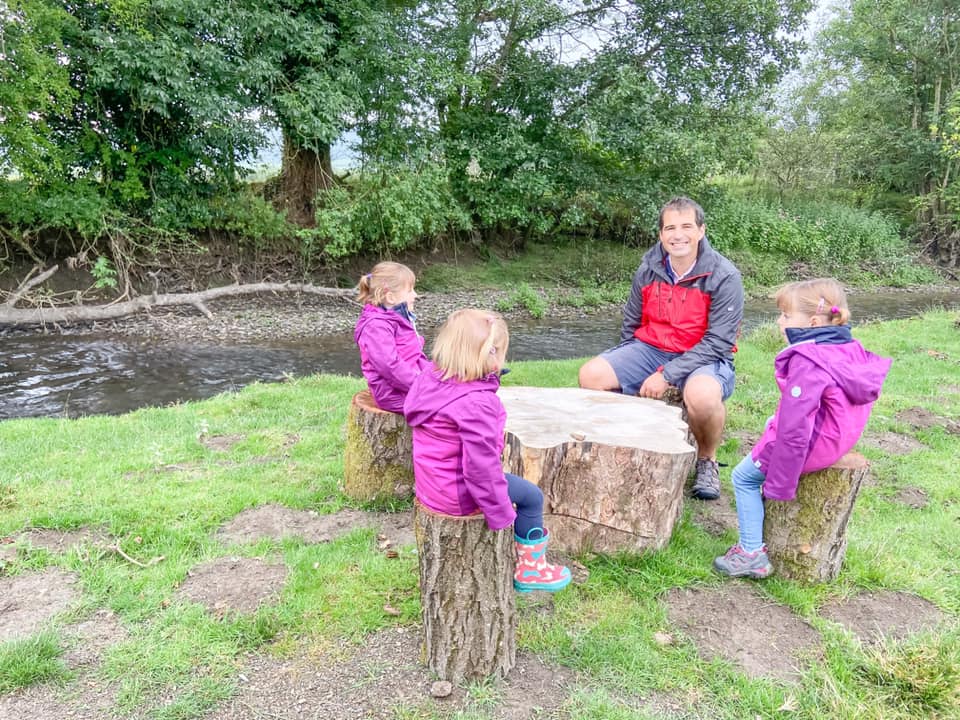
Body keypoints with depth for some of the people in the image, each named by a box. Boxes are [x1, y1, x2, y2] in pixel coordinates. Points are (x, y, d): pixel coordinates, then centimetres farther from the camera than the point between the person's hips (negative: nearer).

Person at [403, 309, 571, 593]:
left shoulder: (430, 379, -4)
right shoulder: (476, 403, -31)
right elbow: (480, 463, -30)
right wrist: (500, 513, -17)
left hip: (430, 483, 9)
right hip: (457, 494, -9)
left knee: (513, 484, 29)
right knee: (531, 495, 10)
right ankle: (531, 568, 27)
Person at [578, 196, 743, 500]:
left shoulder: (724, 277, -14)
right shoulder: (648, 270, -1)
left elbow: (718, 343, -18)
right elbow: (631, 323, 14)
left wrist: (667, 375, -23)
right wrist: (628, 367, 7)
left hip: (704, 358, -4)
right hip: (651, 349, 4)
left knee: (702, 394, -39)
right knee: (591, 374, -16)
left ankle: (707, 460, -5)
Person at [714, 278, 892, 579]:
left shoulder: (807, 362, -28)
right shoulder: (849, 348, -1)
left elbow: (794, 426, -28)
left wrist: (780, 484, -19)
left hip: (813, 446, -9)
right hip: (842, 437, 9)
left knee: (743, 477, 9)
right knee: (771, 423, 33)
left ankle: (752, 553, 11)